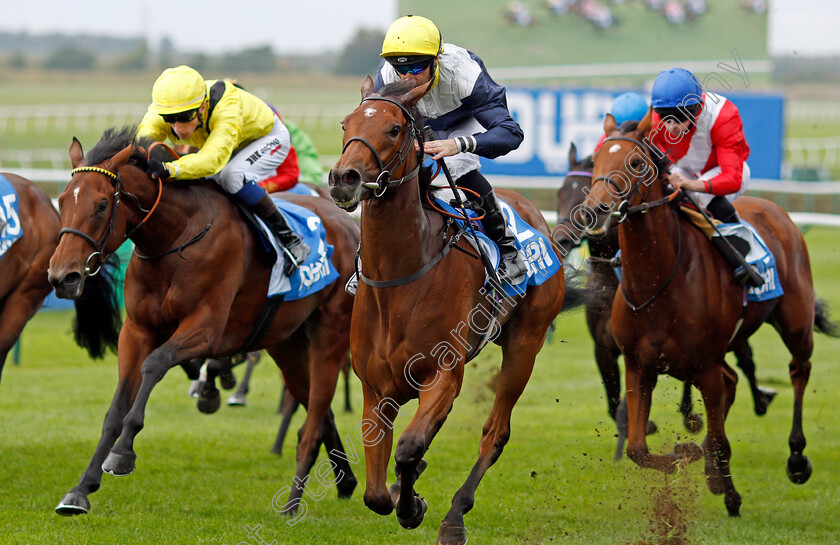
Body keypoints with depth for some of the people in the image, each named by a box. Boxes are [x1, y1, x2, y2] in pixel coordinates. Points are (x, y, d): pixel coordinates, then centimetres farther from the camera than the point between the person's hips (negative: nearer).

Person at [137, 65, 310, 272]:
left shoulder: (226, 109, -45)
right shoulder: (161, 112, -27)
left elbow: (214, 157, -58)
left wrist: (171, 169, -74)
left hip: (268, 137, -7)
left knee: (232, 176, -33)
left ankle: (288, 238, -23)